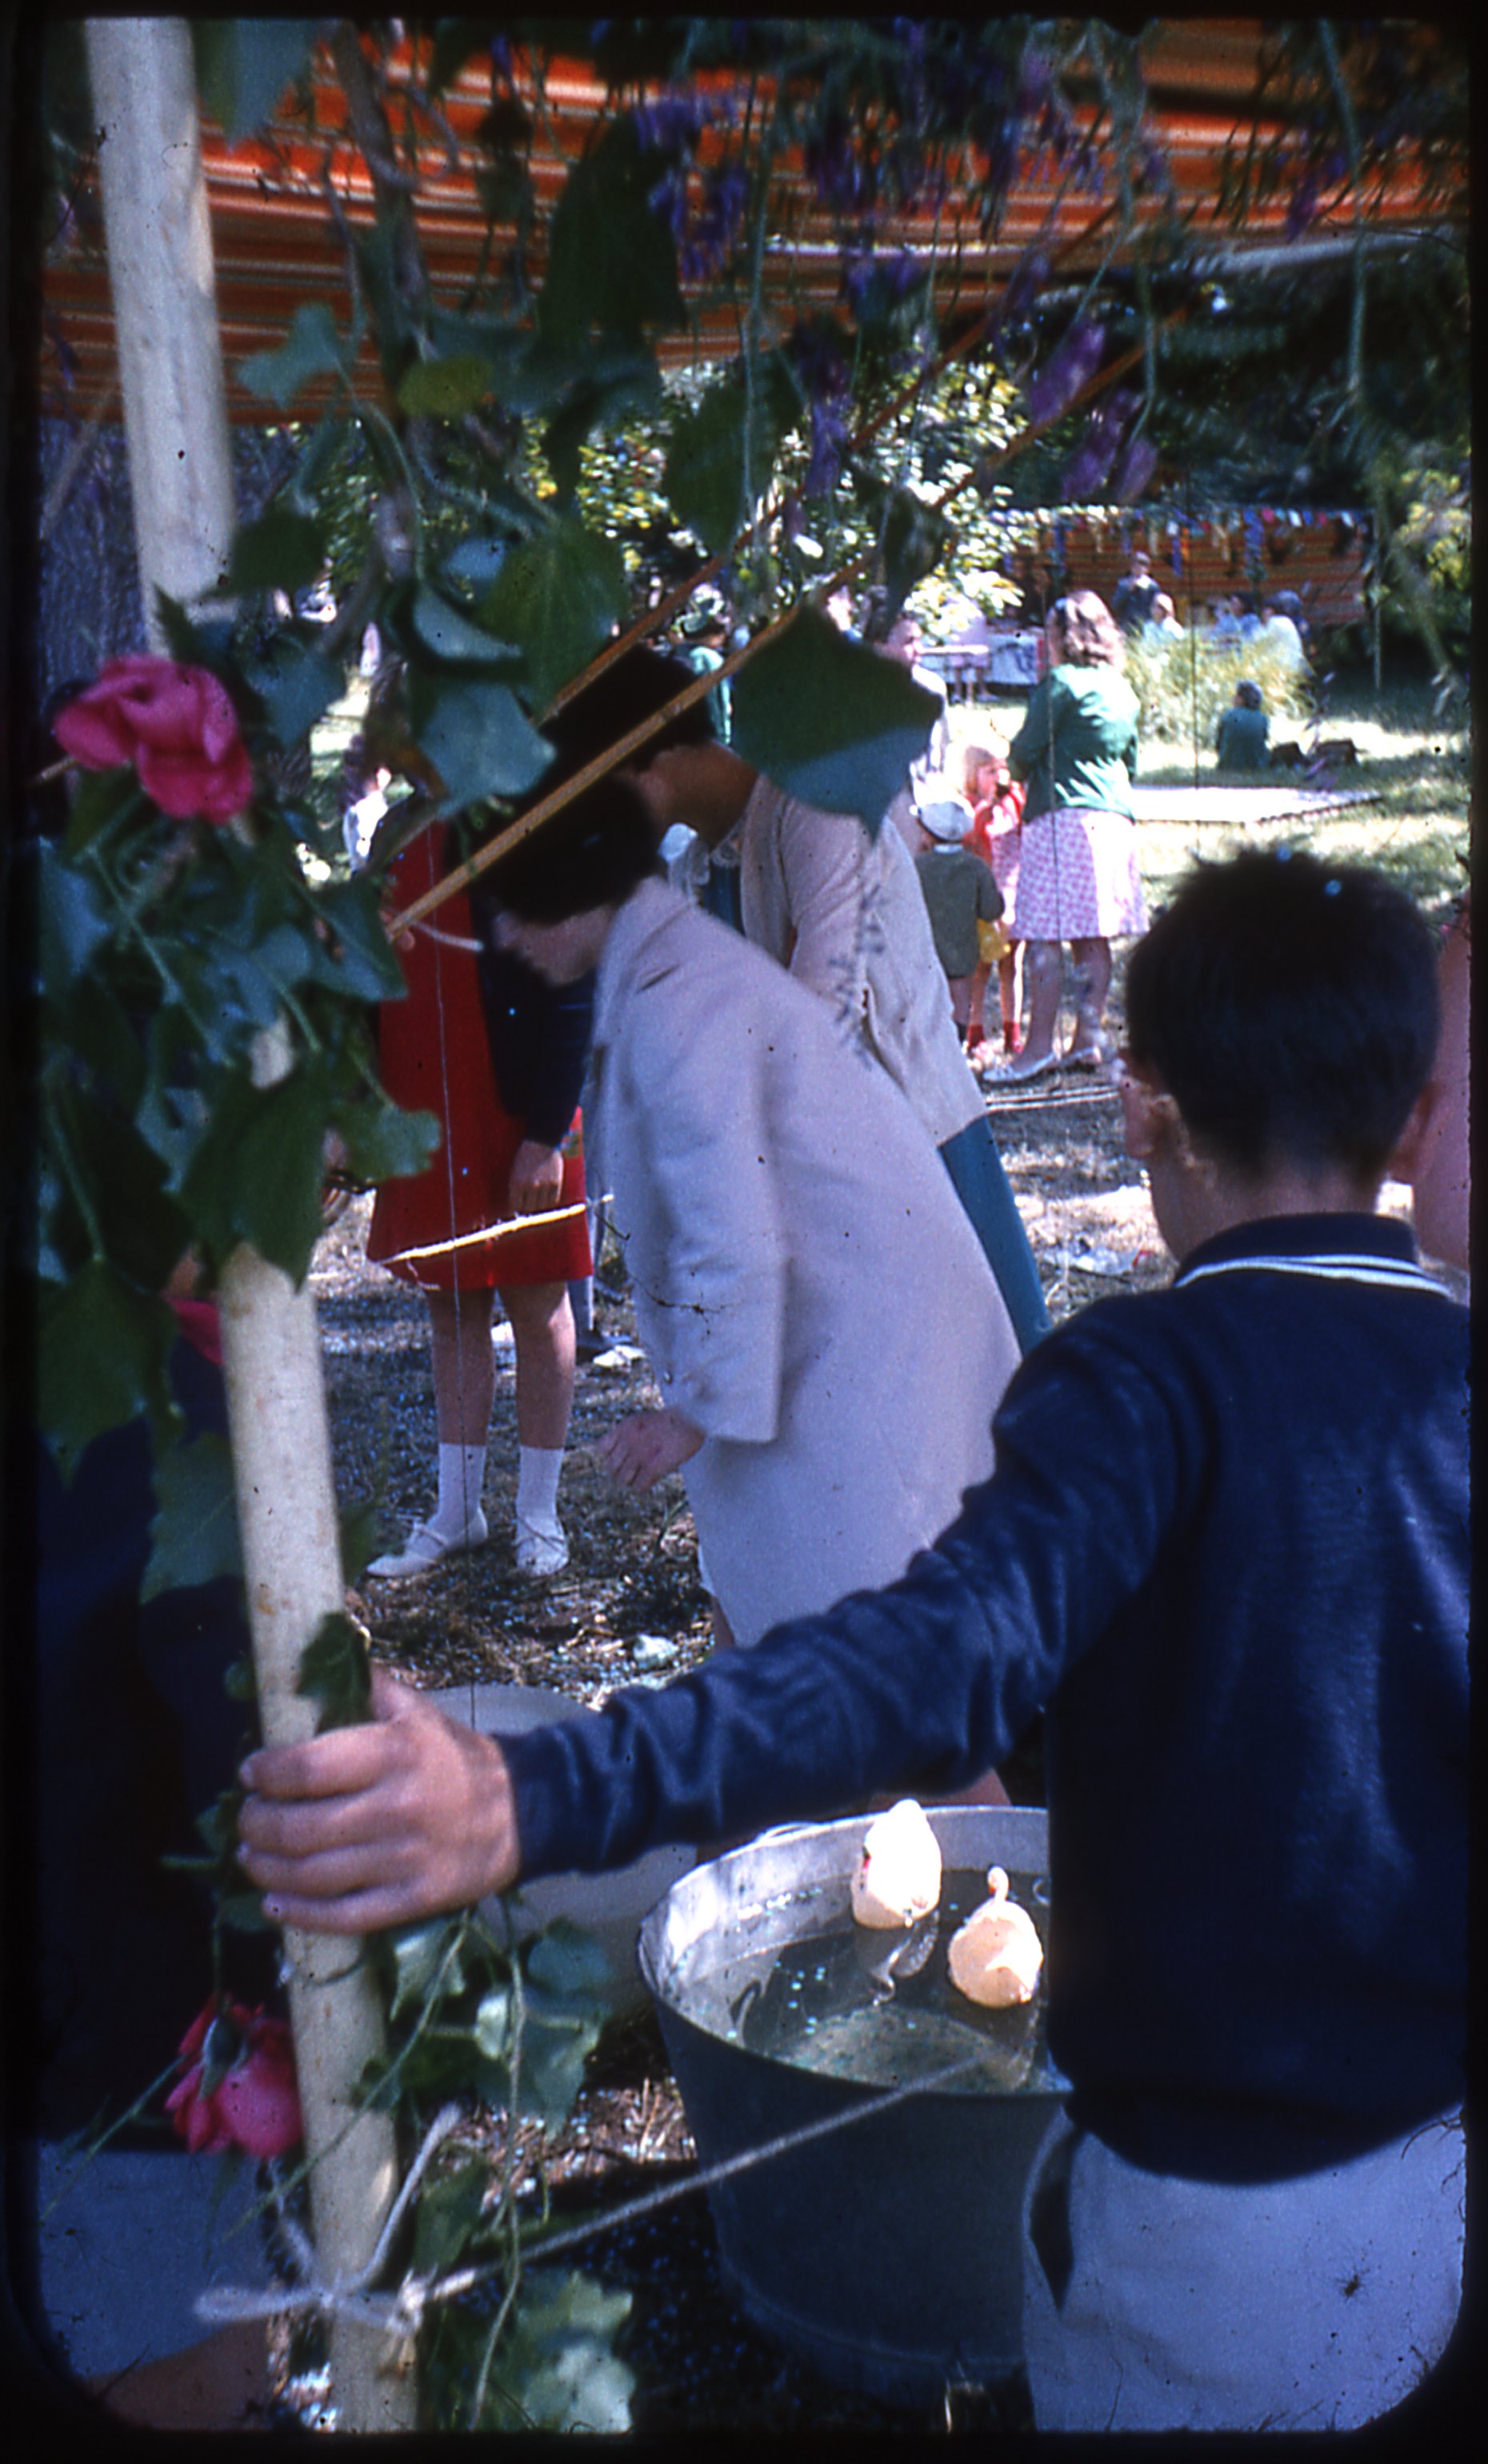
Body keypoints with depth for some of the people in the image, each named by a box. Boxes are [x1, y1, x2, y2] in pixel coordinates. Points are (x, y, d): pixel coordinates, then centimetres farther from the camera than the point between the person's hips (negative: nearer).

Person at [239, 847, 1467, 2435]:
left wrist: (534, 1798, -47)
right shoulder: (1443, 1373, -6)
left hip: (1213, 2212, -4)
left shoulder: (1152, 1377, -22)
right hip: (1440, 2157, 5)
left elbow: (955, 1653, -38)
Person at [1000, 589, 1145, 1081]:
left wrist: (1020, 774, 16)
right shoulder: (1123, 691, 15)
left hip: (1063, 815, -8)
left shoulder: (1061, 684, -7)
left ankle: (1040, 1045, -9)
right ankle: (1089, 1038, 11)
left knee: (1044, 938, -7)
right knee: (1094, 939, 9)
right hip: (1114, 818, 8)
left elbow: (1024, 751, -6)